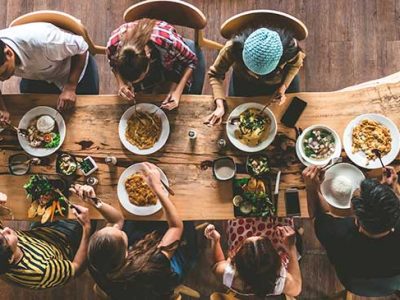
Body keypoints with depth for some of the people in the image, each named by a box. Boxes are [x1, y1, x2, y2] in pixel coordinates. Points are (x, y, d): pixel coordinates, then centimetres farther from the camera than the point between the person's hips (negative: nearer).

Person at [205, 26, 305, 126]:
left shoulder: (290, 47, -43)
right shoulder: (233, 48, -45)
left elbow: (295, 64, -17)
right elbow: (215, 74, -28)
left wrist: (283, 87, -30)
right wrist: (220, 106, -40)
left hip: (281, 80, 1)